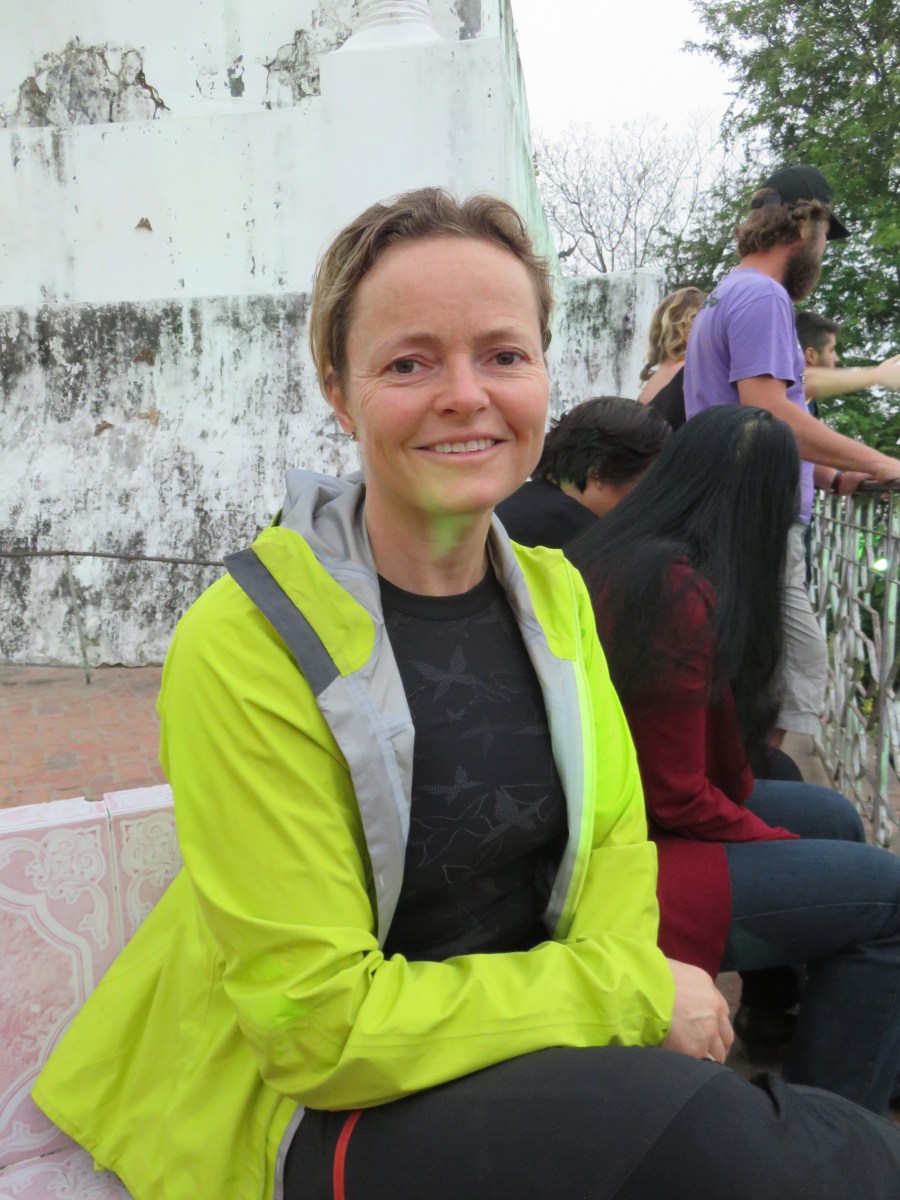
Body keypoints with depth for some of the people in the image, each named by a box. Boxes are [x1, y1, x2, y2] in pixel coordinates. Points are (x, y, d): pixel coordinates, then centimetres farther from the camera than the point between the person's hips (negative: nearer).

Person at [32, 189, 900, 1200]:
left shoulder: (553, 593, 0)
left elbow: (615, 834, 6)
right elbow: (322, 1027, -18)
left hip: (537, 1062, 5)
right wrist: (632, 997, -16)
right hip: (322, 1114, -4)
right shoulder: (244, 645, -21)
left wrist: (625, 983, -13)